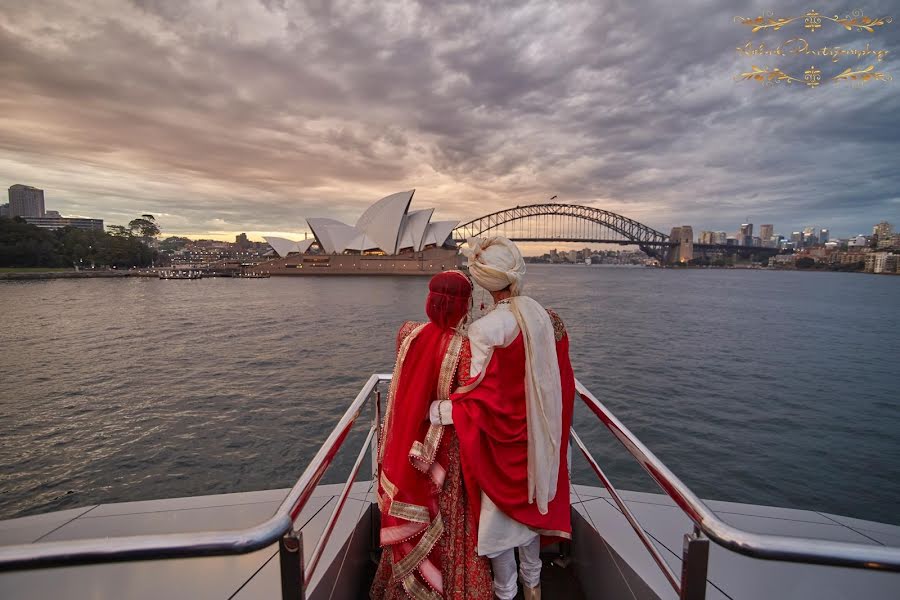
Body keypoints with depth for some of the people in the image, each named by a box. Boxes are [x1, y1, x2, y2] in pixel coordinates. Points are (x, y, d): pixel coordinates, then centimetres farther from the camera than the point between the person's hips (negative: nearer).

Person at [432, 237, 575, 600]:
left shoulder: (485, 330, -25)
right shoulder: (544, 316, -6)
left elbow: (480, 396, -24)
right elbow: (560, 380, 2)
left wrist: (433, 411, -19)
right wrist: (546, 422, 16)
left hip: (499, 437, -6)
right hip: (536, 434, 6)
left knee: (498, 508, 15)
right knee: (528, 501, 25)